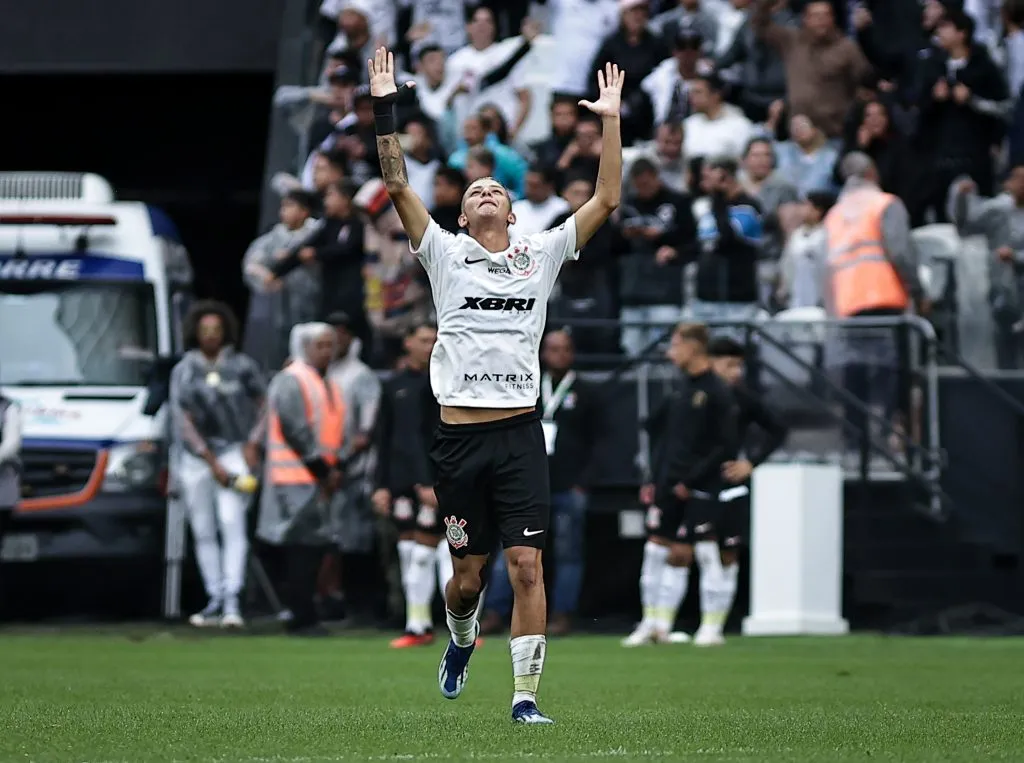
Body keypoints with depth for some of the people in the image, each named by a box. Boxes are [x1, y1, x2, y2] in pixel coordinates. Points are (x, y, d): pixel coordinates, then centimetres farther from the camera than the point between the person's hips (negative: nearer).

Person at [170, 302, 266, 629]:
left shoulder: (242, 366, 3)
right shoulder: (183, 371, 3)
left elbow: (263, 402, 13)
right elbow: (183, 420, -3)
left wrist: (252, 444, 1)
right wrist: (213, 463, -10)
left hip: (234, 451, -2)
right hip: (195, 456, 2)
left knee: (232, 523, -15)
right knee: (203, 531, 4)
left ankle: (232, 601, -21)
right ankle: (215, 601, 11)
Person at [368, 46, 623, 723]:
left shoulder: (541, 255, 11)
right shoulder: (445, 254, 8)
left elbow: (606, 200, 9)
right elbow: (399, 186, 1)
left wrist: (610, 121, 5)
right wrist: (385, 110, -5)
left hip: (520, 432, 0)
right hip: (460, 433, 0)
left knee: (526, 568, -8)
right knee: (468, 575, 8)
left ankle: (526, 694, -4)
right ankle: (461, 640, 41)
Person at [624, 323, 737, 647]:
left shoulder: (717, 394, -10)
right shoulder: (680, 390, 12)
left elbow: (725, 448, -13)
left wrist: (691, 480, -15)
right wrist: (654, 480, 12)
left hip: (698, 490, -6)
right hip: (668, 484, 6)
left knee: (679, 555, -4)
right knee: (655, 547, 4)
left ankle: (663, 625, 2)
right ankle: (650, 622, 11)